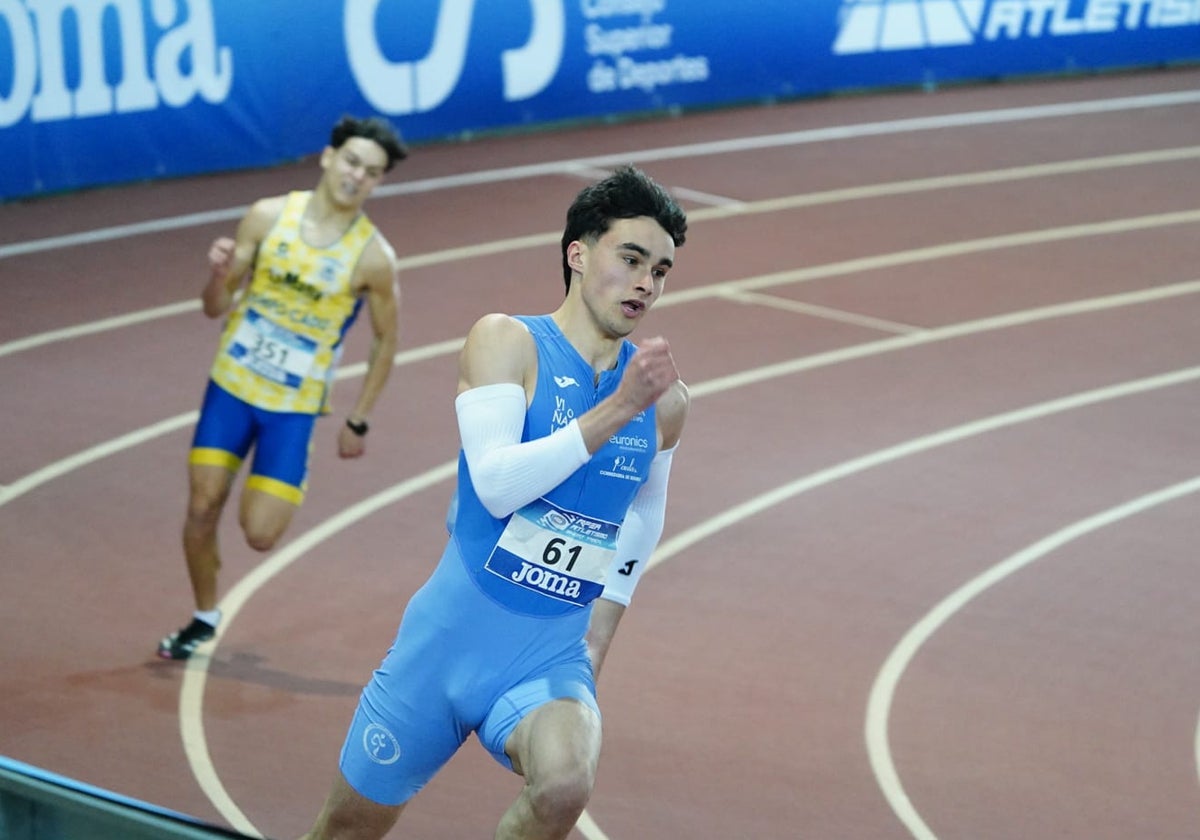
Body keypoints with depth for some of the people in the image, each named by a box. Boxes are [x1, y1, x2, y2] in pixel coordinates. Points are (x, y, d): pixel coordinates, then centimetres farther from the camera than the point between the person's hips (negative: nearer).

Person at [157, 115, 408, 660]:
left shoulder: (373, 257, -13)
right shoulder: (268, 217, -7)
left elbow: (385, 339, 1)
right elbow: (216, 308, -1)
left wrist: (358, 422, 2)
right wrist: (219, 276, -24)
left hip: (295, 407, -2)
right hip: (232, 385, 2)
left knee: (260, 535, -8)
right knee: (202, 507, -1)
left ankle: (279, 488, 29)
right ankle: (204, 617, 24)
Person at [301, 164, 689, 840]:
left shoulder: (666, 400, 3)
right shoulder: (508, 341, -8)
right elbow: (496, 484, -22)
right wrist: (616, 410, -26)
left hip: (554, 658, 2)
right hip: (450, 637, -1)